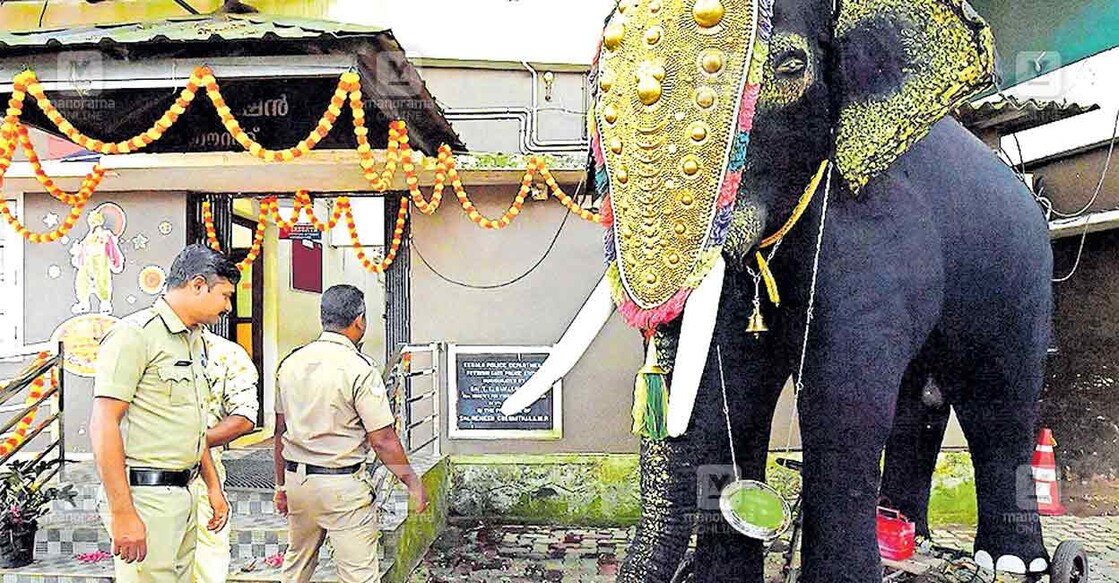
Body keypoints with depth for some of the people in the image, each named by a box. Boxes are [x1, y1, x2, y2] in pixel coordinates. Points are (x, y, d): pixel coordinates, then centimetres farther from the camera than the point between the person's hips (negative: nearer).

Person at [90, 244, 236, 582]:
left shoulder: (193, 340, 18)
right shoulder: (135, 334, -11)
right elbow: (103, 426, -17)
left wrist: (213, 486, 24)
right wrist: (122, 514, -21)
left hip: (182, 494, 9)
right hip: (144, 498, -9)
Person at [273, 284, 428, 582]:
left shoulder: (290, 363, 5)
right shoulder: (360, 369, -15)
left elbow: (280, 432, 12)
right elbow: (383, 441, -15)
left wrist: (282, 485, 21)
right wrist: (414, 484, -4)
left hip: (296, 479, 7)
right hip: (343, 485, -7)